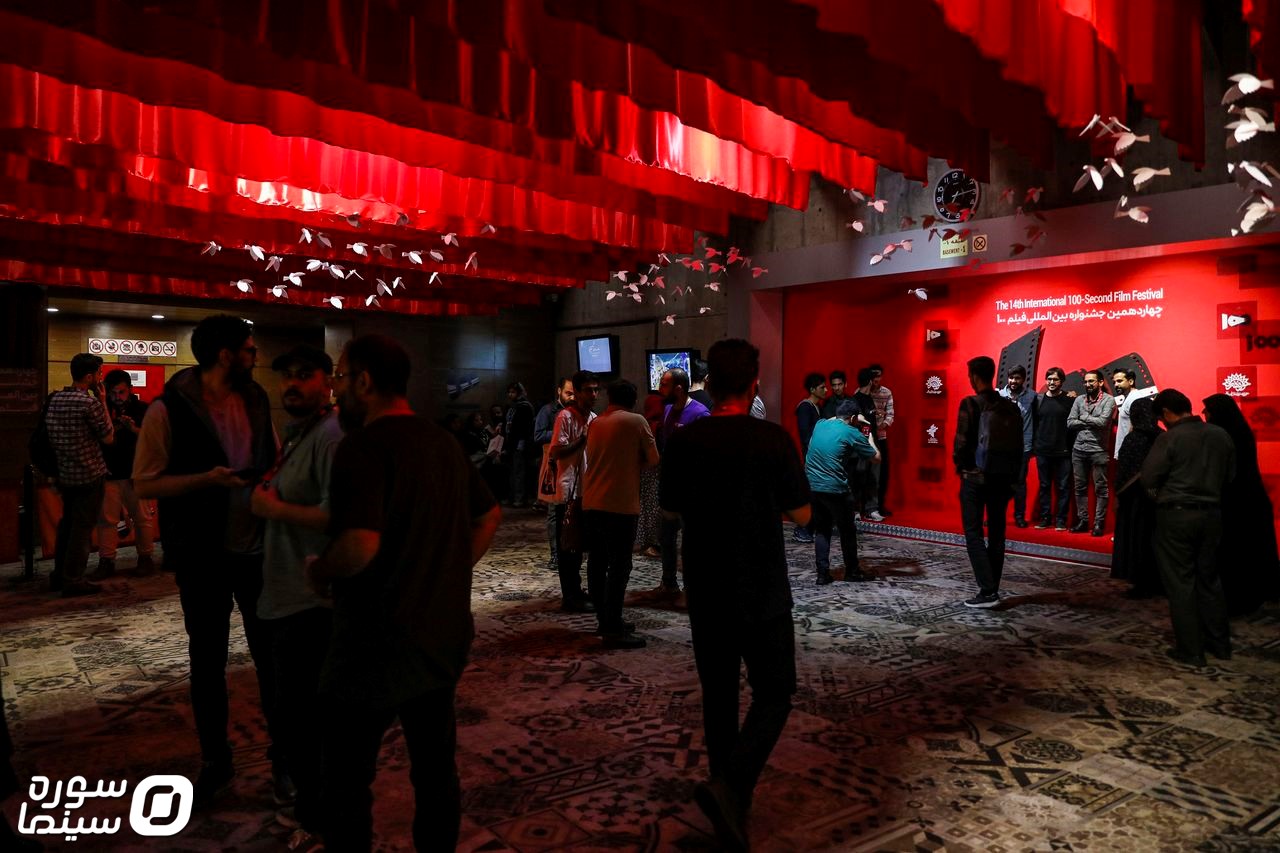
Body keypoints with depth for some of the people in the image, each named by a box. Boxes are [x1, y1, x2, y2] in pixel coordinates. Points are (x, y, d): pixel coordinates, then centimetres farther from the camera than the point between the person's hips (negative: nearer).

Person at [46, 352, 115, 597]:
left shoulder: (54, 399, 6)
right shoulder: (90, 402, -17)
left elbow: (50, 436, 14)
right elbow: (108, 437, -9)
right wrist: (103, 402, -6)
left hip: (65, 474, 8)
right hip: (90, 474, -7)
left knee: (67, 523, 18)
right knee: (83, 527, 0)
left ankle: (59, 575, 26)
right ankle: (73, 581, 4)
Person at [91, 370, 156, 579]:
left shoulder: (142, 409, 3)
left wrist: (134, 429, -18)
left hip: (136, 473, -2)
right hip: (109, 473, 2)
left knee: (143, 518, 1)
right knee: (106, 519, 3)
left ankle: (146, 559, 11)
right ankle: (106, 561, 11)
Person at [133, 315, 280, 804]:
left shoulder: (257, 402, 4)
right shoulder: (169, 409, -10)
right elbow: (144, 483, -9)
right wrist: (206, 478, -23)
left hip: (258, 549, 3)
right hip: (202, 555, -3)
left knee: (271, 654, 10)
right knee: (207, 661, 12)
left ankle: (282, 752, 26)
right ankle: (216, 761, 29)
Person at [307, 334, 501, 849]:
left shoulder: (364, 445, -17)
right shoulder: (443, 442, 7)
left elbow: (361, 543, -30)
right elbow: (489, 515, 18)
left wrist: (319, 572, -11)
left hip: (379, 643, -7)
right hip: (444, 637, 8)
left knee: (347, 784, 9)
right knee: (436, 768, 18)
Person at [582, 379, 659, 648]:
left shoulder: (595, 423, 12)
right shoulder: (636, 421, -4)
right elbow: (653, 459, -3)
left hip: (591, 503, 7)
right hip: (620, 504, -7)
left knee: (597, 563, 13)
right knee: (619, 566, -4)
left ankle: (605, 619, 23)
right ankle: (614, 631, -4)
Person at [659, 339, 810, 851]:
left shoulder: (683, 442, -6)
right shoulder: (774, 439, -14)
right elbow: (801, 515, -6)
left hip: (706, 595, 3)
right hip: (763, 595, -3)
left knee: (718, 696, 17)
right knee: (773, 695, 11)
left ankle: (733, 805, 28)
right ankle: (727, 786, -7)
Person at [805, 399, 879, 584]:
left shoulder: (820, 425, 10)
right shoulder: (852, 433, -5)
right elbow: (876, 457, 6)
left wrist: (853, 417, 39)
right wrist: (870, 439, 22)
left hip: (812, 485, 5)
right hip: (834, 488, -5)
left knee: (821, 529, 14)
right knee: (847, 531, 13)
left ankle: (823, 573, 9)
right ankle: (852, 571, 25)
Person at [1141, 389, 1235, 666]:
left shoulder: (1170, 438, -14)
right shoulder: (1220, 435, 3)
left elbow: (1148, 479, -13)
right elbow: (1230, 476, 11)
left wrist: (1160, 492, 7)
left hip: (1176, 515, -6)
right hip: (1211, 513, 6)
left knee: (1180, 582, 3)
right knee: (1209, 579, 18)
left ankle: (1190, 651, 8)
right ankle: (1220, 643, 26)